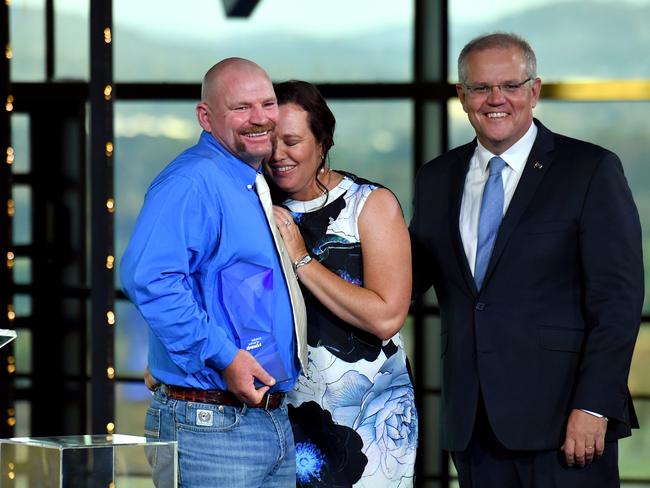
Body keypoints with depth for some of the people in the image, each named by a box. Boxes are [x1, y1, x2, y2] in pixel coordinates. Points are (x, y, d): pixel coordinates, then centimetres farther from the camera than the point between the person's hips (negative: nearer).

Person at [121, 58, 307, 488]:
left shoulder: (259, 188, 17)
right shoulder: (192, 183, -14)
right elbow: (149, 278, -28)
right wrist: (221, 356, -26)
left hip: (275, 417, 9)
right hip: (212, 426, -9)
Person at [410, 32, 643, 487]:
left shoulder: (591, 169, -3)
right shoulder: (438, 179, 13)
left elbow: (618, 297, -7)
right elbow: (409, 278, 15)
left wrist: (594, 407, -15)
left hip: (561, 416, -4)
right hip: (473, 423, 4)